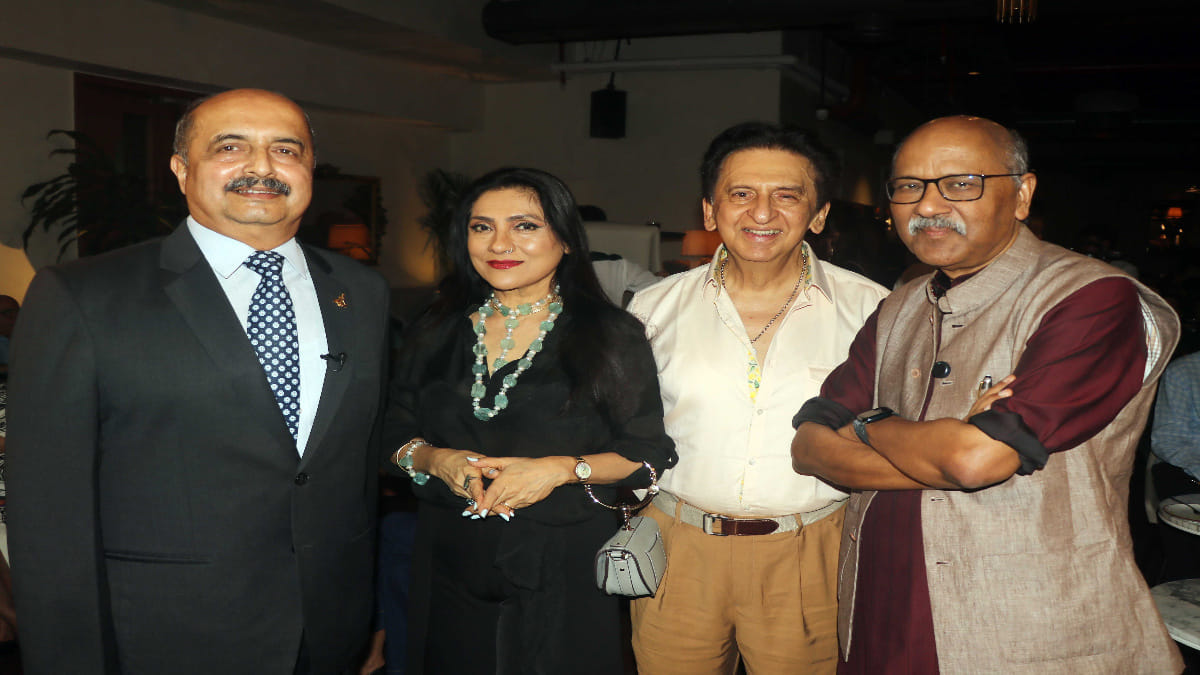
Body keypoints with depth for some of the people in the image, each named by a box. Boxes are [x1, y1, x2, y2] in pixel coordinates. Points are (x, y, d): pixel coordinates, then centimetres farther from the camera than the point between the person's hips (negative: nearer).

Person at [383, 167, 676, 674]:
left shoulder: (612, 337, -5)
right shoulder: (437, 332, 7)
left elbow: (649, 454, -5)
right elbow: (393, 434, 9)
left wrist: (563, 468, -19)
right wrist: (435, 459, -12)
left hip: (564, 570, -3)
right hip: (449, 567, 3)